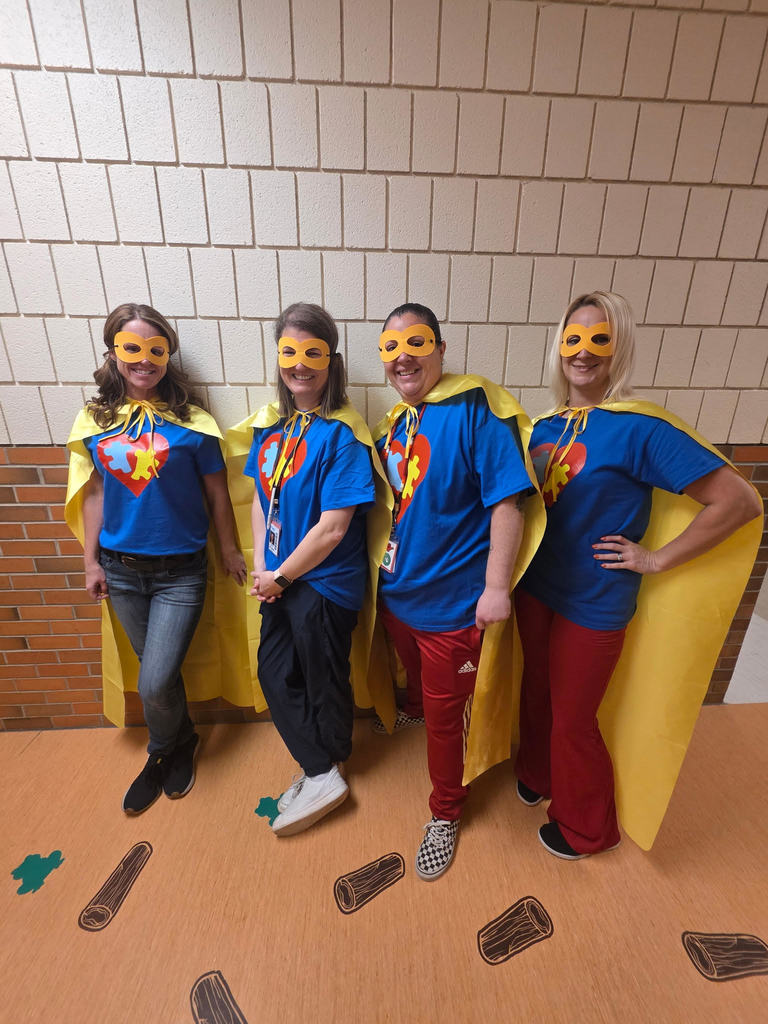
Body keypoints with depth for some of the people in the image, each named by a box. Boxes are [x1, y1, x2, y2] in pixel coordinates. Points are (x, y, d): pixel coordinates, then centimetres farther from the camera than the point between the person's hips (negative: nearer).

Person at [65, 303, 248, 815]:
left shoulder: (190, 421, -9)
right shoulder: (96, 418, 2)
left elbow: (216, 492, -4)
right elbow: (94, 491, 8)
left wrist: (230, 550, 1)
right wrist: (91, 560, 7)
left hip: (180, 573, -4)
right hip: (121, 570, 4)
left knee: (155, 683, -1)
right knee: (157, 672, 19)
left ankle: (163, 752, 33)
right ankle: (183, 740, 46)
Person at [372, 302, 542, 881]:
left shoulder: (476, 410, -18)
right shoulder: (394, 425, 4)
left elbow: (508, 502, -22)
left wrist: (497, 587, -22)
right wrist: (387, 566, 15)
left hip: (451, 602, -6)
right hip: (396, 590, 6)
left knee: (445, 712, 12)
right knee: (416, 675, 32)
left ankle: (446, 813, 40)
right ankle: (413, 712, 67)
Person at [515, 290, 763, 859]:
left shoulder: (640, 428, -17)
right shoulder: (546, 426, 2)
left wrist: (655, 558, -15)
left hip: (593, 605, -5)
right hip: (536, 588, 6)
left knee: (573, 718, 13)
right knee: (536, 691, 23)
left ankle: (589, 829, 43)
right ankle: (537, 773, 54)